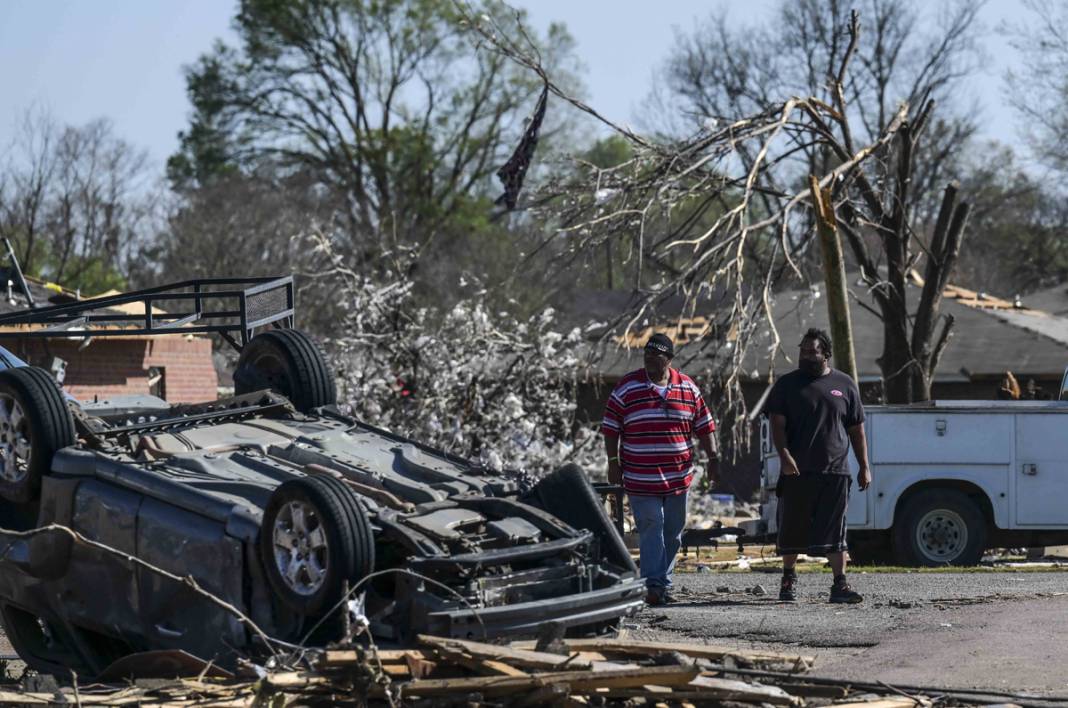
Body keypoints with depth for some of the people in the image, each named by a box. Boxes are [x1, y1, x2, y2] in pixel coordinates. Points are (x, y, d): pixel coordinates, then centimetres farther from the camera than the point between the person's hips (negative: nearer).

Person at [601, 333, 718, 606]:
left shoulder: (688, 388, 7)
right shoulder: (627, 387, -1)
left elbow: (704, 427, 11)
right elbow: (611, 428, 1)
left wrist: (713, 459, 7)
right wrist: (613, 463, -2)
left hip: (678, 476, 4)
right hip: (641, 478, -3)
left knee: (673, 532, 9)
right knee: (651, 529, -11)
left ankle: (664, 584, 18)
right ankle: (654, 584, -13)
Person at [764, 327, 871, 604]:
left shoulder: (845, 385, 10)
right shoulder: (788, 384, 6)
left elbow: (857, 430, 13)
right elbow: (777, 424, -2)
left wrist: (864, 467, 8)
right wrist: (784, 455, -18)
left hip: (835, 472, 1)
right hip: (797, 472, 0)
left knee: (835, 531, -1)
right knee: (792, 529, 5)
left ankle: (840, 585, -1)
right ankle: (788, 578, 21)